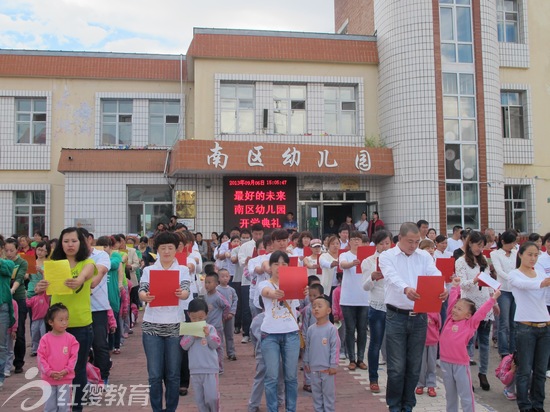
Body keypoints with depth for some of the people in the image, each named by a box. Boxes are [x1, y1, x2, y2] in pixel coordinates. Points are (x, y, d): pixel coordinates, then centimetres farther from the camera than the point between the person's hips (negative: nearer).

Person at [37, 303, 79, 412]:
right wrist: (49, 372, -13)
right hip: (48, 378, 0)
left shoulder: (70, 338, -5)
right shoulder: (45, 339, -6)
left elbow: (74, 356, -5)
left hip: (65, 378, 0)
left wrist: (66, 371, -14)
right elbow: (41, 358, -6)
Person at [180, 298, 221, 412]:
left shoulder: (210, 328, -2)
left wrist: (208, 335, -20)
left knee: (212, 397, -3)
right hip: (195, 370, 2)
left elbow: (216, 344, -7)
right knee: (199, 398, 10)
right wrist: (193, 336, -17)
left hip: (210, 369, -2)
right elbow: (184, 346, -5)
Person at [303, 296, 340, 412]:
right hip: (314, 368, 5)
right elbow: (307, 347, 10)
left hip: (327, 369, -4)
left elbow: (335, 348, -11)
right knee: (316, 393, 15)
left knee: (328, 393, 7)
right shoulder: (311, 329, 1)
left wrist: (333, 365, -10)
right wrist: (306, 362, 11)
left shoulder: (331, 329, -13)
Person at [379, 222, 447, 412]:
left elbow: (435, 275, -9)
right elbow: (393, 277, -22)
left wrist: (442, 289, -32)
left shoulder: (424, 256, 7)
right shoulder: (387, 256, -4)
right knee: (397, 367, 1)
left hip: (419, 317, 3)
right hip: (396, 317, -3)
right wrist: (405, 289, -44)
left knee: (414, 366, 11)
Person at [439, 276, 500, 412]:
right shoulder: (449, 318, 6)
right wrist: (455, 286, 19)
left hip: (461, 364, -4)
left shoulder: (470, 324, -3)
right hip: (445, 362, 4)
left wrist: (493, 298, -7)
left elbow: (482, 312, -5)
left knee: (466, 396, 1)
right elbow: (452, 301, 13)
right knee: (450, 395, 16)